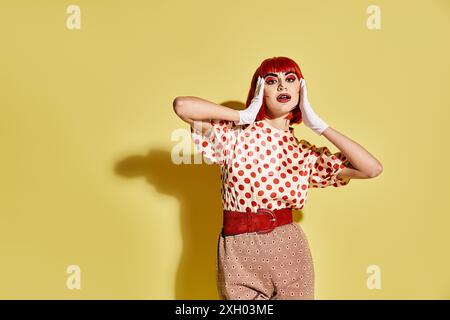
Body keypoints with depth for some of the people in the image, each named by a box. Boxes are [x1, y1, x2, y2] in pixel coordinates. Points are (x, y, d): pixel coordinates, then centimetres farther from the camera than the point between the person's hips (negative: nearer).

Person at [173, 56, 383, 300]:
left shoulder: (305, 153, 3)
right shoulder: (235, 135, -4)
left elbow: (372, 169, -5)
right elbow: (181, 105, -18)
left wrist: (318, 125, -4)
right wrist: (243, 115, -10)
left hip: (290, 249, 3)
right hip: (239, 252, -2)